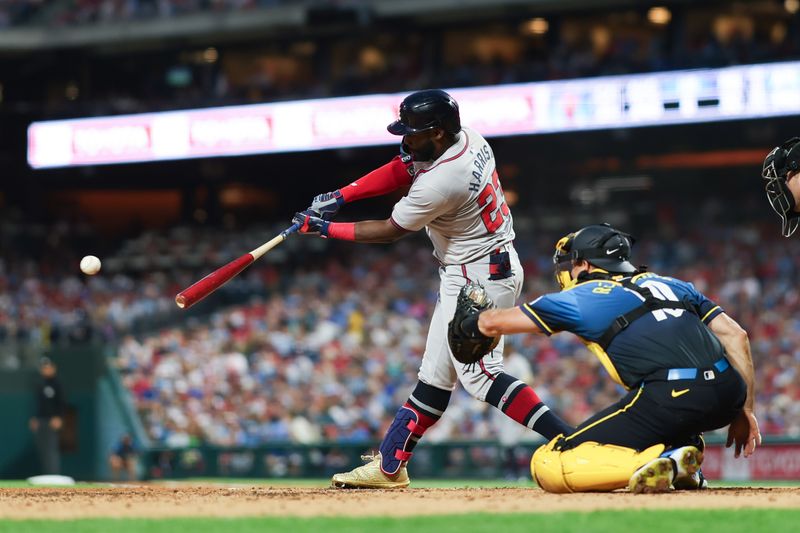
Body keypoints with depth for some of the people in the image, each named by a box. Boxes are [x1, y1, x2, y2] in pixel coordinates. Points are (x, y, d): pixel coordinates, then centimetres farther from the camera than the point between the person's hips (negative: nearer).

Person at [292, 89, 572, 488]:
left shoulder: (441, 182, -27)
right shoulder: (468, 139, 0)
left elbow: (389, 231, -14)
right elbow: (400, 170, 10)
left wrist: (324, 228, -5)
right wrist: (339, 197, 1)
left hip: (479, 279, -10)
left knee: (478, 373, -16)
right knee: (436, 373, 14)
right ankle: (389, 466, 22)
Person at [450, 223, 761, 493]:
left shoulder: (581, 298, 15)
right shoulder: (672, 286, 28)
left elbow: (490, 324, 22)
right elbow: (735, 335, 19)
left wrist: (468, 322, 44)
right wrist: (744, 410, 21)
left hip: (673, 401, -6)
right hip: (728, 395, 7)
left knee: (546, 466, -2)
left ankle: (660, 461, -20)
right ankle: (684, 459, 15)